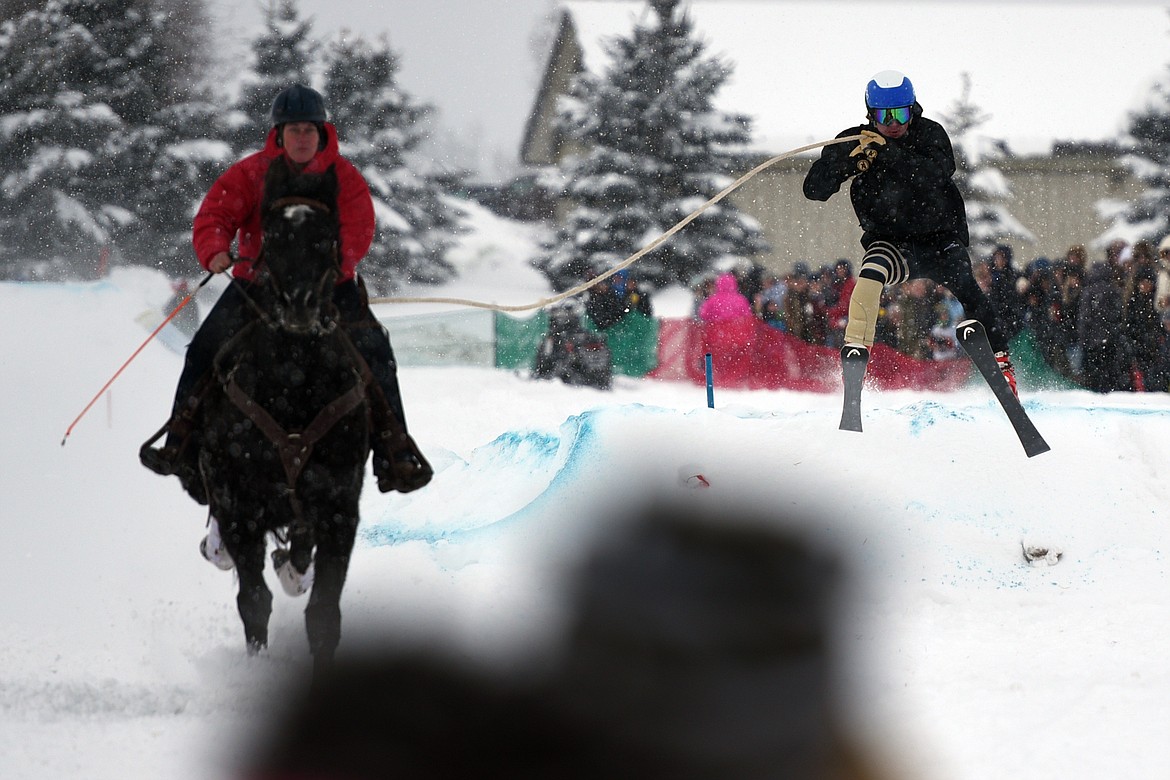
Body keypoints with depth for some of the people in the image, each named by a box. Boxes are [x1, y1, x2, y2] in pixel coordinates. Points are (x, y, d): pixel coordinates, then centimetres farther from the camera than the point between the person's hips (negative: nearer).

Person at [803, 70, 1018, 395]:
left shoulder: (930, 134, -8)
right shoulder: (853, 142, -5)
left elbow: (940, 174, -27)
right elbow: (814, 189, -11)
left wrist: (891, 153, -37)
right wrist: (848, 162, -28)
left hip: (942, 237, 0)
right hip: (892, 243, 0)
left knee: (963, 284, -23)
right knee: (871, 274, -30)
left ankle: (1000, 359, -13)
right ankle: (856, 350, -28)